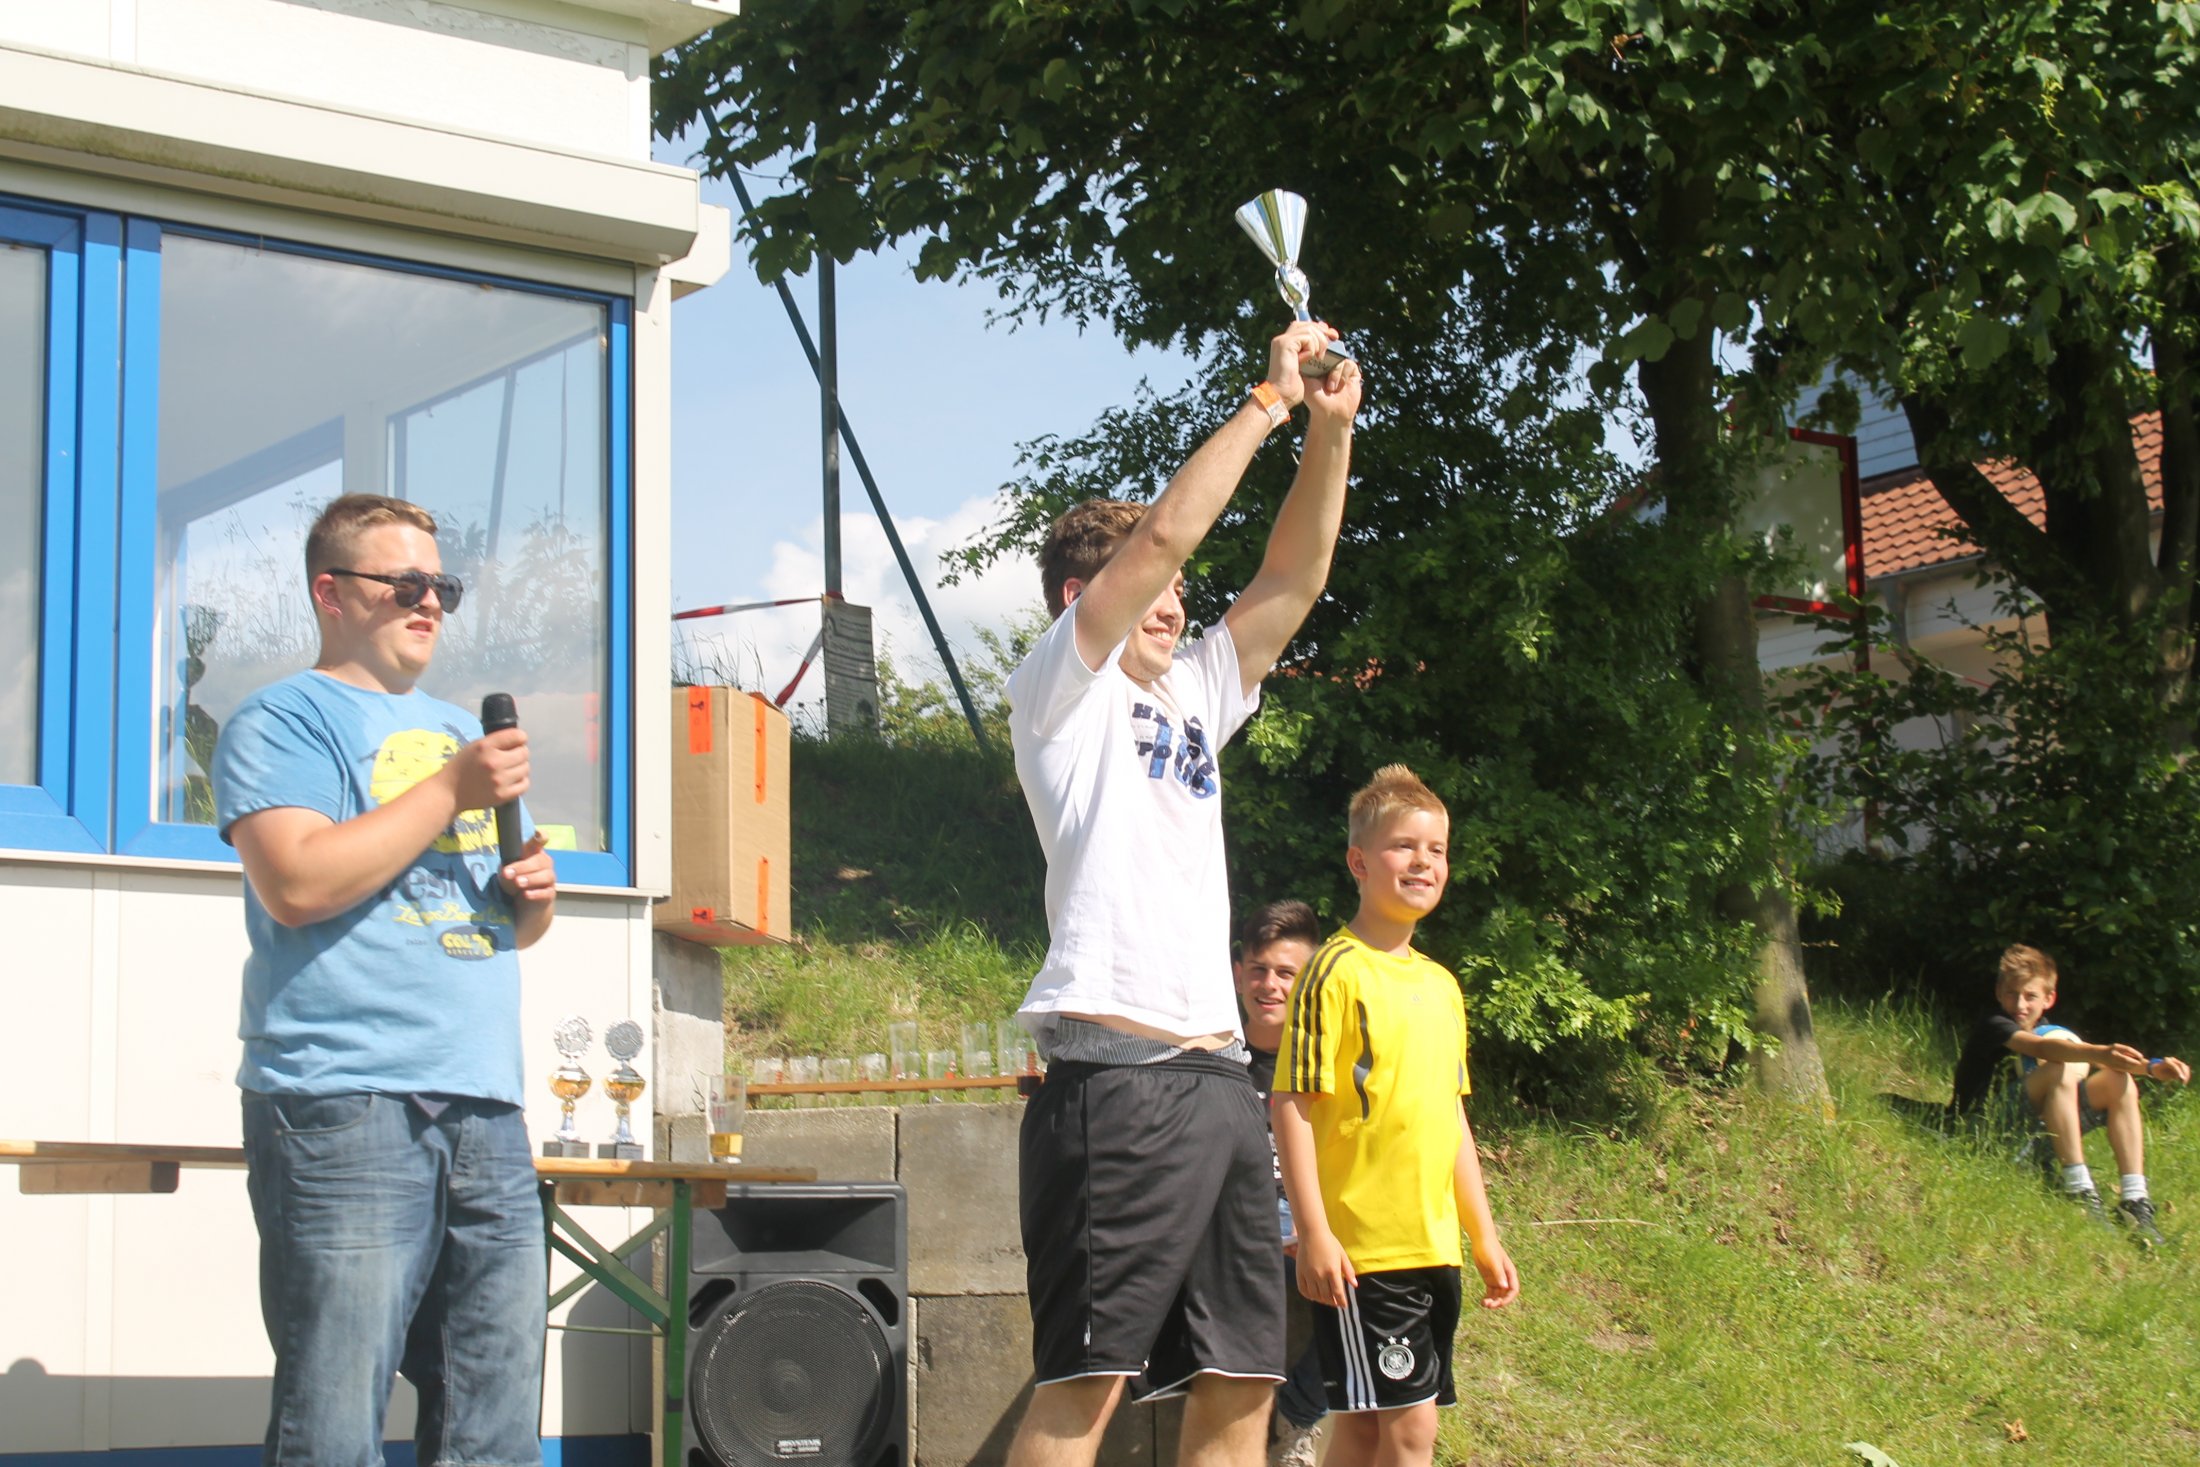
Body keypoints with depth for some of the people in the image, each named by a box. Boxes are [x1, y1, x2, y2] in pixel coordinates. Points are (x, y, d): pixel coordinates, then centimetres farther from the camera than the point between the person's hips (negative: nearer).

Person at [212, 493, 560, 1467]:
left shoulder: (462, 731, 25)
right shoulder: (284, 720, 3)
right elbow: (299, 884, -14)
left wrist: (534, 895, 9)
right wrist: (452, 790, -10)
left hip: (486, 1109, 7)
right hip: (345, 1105, -7)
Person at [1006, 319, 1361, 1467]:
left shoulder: (1192, 699, 25)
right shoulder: (1063, 691, 6)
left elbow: (1292, 578, 21)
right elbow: (1161, 533, -6)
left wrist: (1330, 431, 10)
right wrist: (1270, 399, -1)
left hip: (1217, 1076, 8)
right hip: (1116, 1071, -8)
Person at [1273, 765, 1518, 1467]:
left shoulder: (1441, 986, 15)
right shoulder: (1338, 972, -8)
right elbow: (1293, 1105, -12)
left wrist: (1485, 1237, 20)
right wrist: (1313, 1232, -18)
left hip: (1434, 1246, 7)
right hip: (1360, 1246, -7)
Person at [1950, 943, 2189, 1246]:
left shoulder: (2046, 1028, 15)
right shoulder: (1992, 1026, -11)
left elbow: (2099, 1059, 4)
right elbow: (2041, 1048, -31)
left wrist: (2151, 1068, -14)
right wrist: (2099, 1053, -46)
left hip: (2036, 1125, 8)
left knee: (2119, 1081, -6)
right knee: (2062, 1070, -29)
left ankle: (2134, 1199, -17)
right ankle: (2079, 1190, -32)